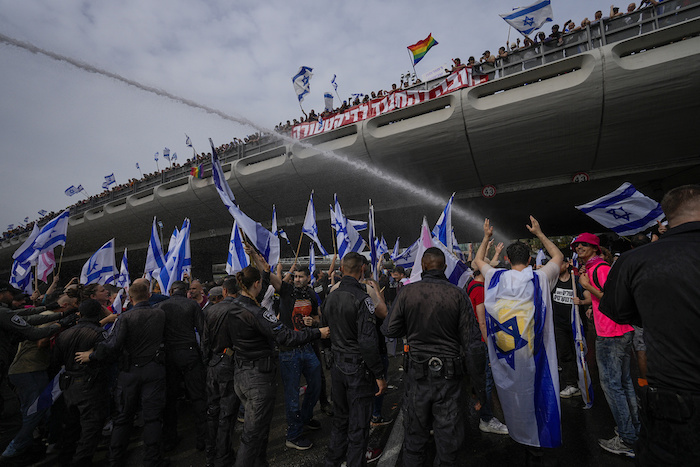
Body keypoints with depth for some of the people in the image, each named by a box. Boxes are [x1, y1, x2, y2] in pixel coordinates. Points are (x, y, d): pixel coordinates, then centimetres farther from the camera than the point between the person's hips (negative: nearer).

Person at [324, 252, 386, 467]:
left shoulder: (330, 297, 3)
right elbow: (367, 342, -24)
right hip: (358, 368, -7)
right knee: (358, 427, 9)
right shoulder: (361, 298, -20)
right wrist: (379, 375, -16)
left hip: (337, 366, 7)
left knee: (340, 420, 24)